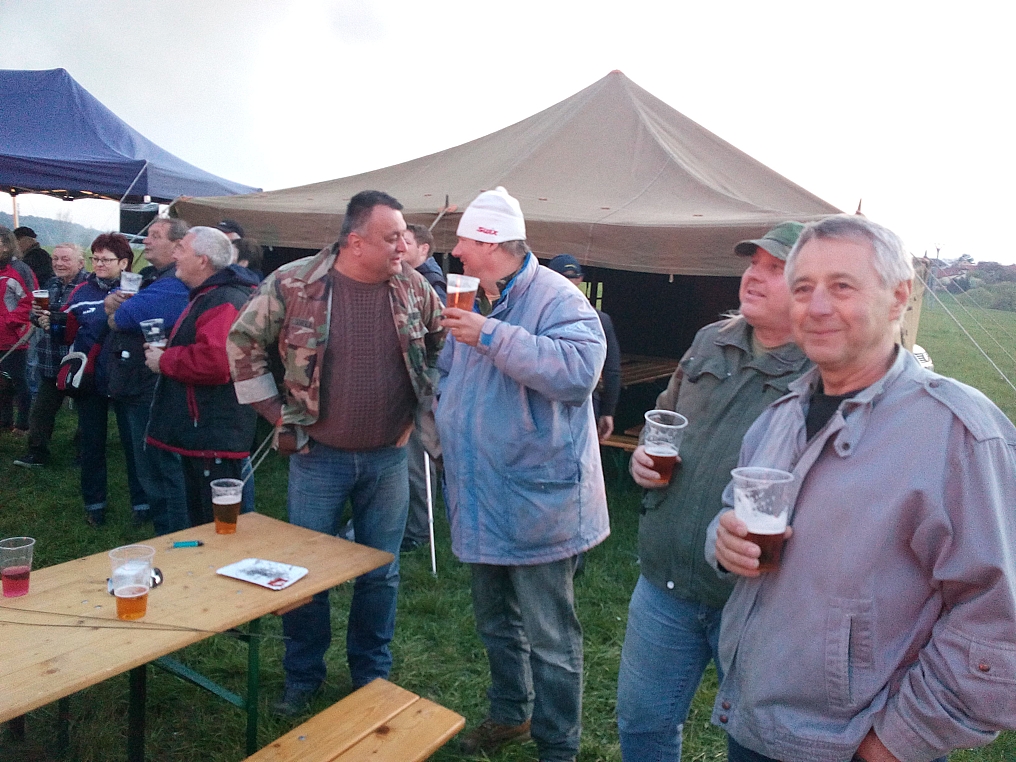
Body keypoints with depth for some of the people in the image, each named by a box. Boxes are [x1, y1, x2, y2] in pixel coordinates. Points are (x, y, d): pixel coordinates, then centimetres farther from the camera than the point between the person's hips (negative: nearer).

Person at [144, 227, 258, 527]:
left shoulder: (226, 302, -18)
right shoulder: (206, 296, 19)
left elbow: (214, 361, -32)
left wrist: (165, 361, -16)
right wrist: (165, 350, 14)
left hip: (215, 436, -12)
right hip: (196, 432, 12)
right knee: (199, 521, 23)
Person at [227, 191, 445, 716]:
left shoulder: (414, 287, -4)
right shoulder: (293, 284, -11)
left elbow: (444, 341, 12)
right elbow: (243, 342, -1)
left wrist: (426, 400, 3)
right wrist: (275, 412, -3)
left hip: (388, 456, 2)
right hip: (318, 455, -1)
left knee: (381, 572, 14)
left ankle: (372, 672, 35)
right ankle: (302, 675, 35)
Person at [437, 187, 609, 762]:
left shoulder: (557, 298, -15)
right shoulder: (472, 301, 11)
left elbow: (580, 370, -33)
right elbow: (449, 375, 25)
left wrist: (492, 336, -31)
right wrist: (444, 427, 12)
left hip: (537, 503, -8)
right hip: (483, 500, 9)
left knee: (549, 639, 4)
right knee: (496, 623, 24)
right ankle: (511, 714, 45)